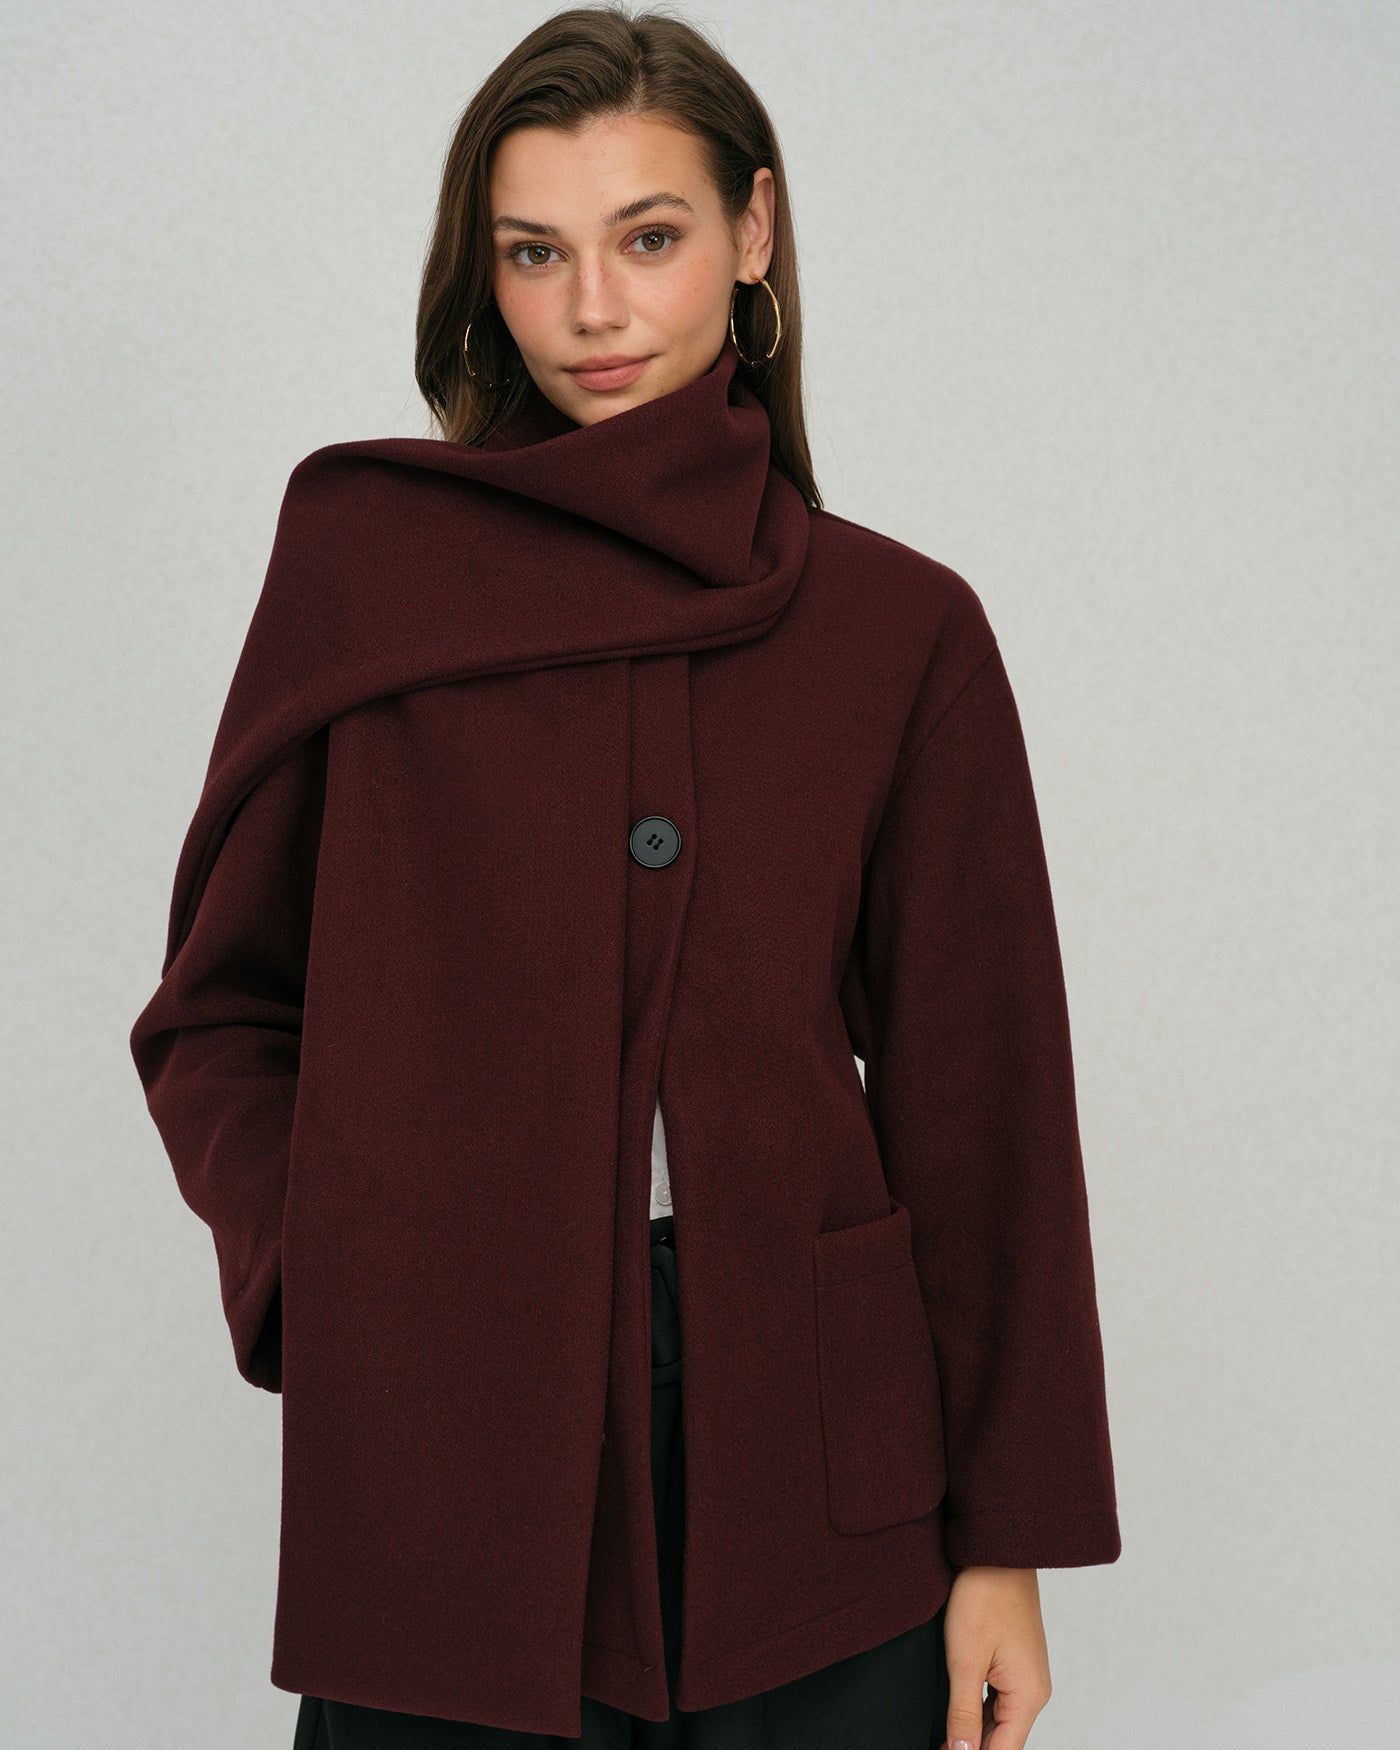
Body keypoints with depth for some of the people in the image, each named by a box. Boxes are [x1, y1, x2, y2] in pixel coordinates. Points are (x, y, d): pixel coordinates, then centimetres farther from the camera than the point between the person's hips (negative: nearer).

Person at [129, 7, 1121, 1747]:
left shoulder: (901, 627, 2)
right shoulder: (360, 546, 1)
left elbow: (979, 1094, 3)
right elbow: (217, 1008, 7)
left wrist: (1006, 1539, 1)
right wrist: (312, 1282, -9)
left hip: (803, 1454, 1)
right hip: (439, 1452, 0)